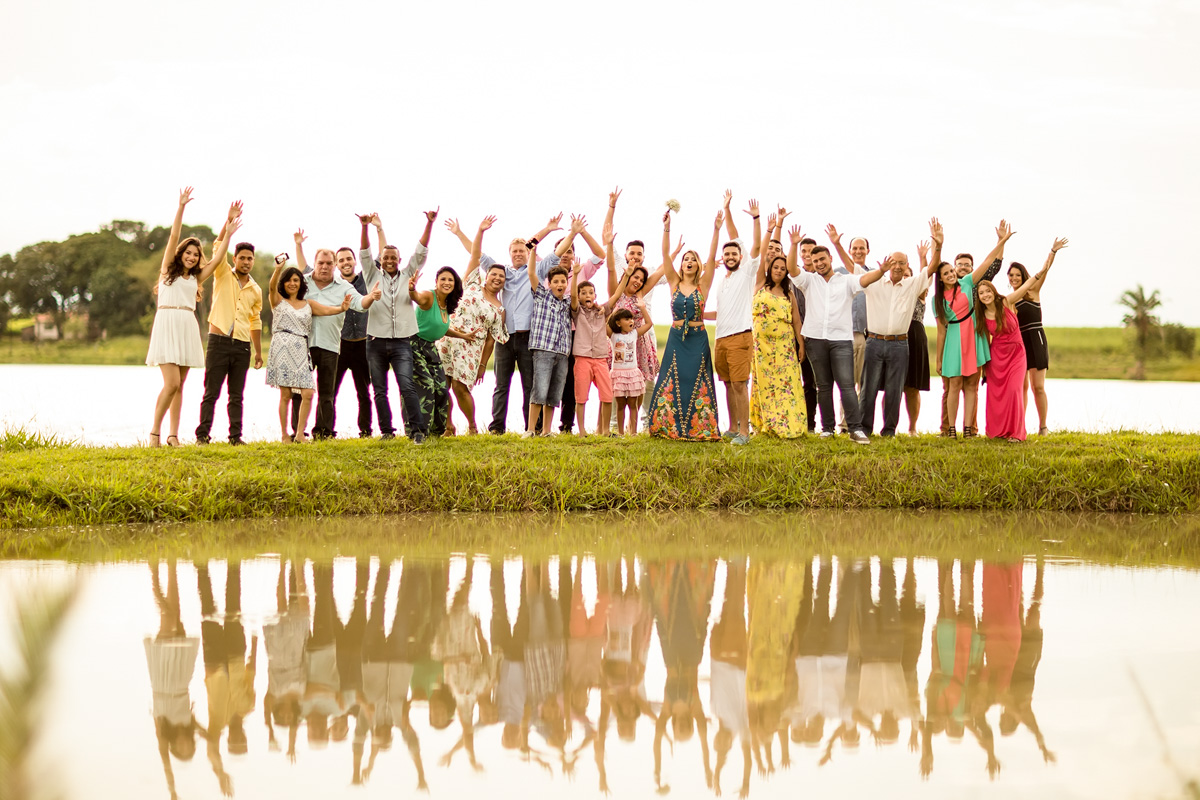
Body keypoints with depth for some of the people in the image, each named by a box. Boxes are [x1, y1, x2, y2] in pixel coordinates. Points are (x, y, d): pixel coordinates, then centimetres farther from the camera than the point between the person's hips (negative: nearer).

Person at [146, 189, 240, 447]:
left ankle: (173, 435, 5)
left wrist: (228, 233, 9)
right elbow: (173, 238, -2)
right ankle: (155, 432, -7)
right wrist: (181, 208, -8)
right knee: (172, 383, -14)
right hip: (167, 324, -5)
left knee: (179, 386, 4)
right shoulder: (168, 269, 7)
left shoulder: (196, 277, 18)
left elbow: (217, 258, 12)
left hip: (188, 327, 5)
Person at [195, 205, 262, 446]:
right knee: (211, 392, -6)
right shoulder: (223, 275, 4)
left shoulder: (256, 290, 15)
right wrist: (229, 221, -23)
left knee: (237, 395, 4)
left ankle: (235, 435, 6)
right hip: (219, 341, -3)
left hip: (242, 345, 4)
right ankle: (203, 434, -7)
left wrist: (259, 352, 19)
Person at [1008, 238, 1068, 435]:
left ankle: (1043, 426, 2)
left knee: (1038, 386, -6)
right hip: (1017, 343, 4)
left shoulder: (1033, 291, 1)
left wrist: (1053, 252, -27)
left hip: (1035, 341, -4)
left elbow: (1044, 271, -15)